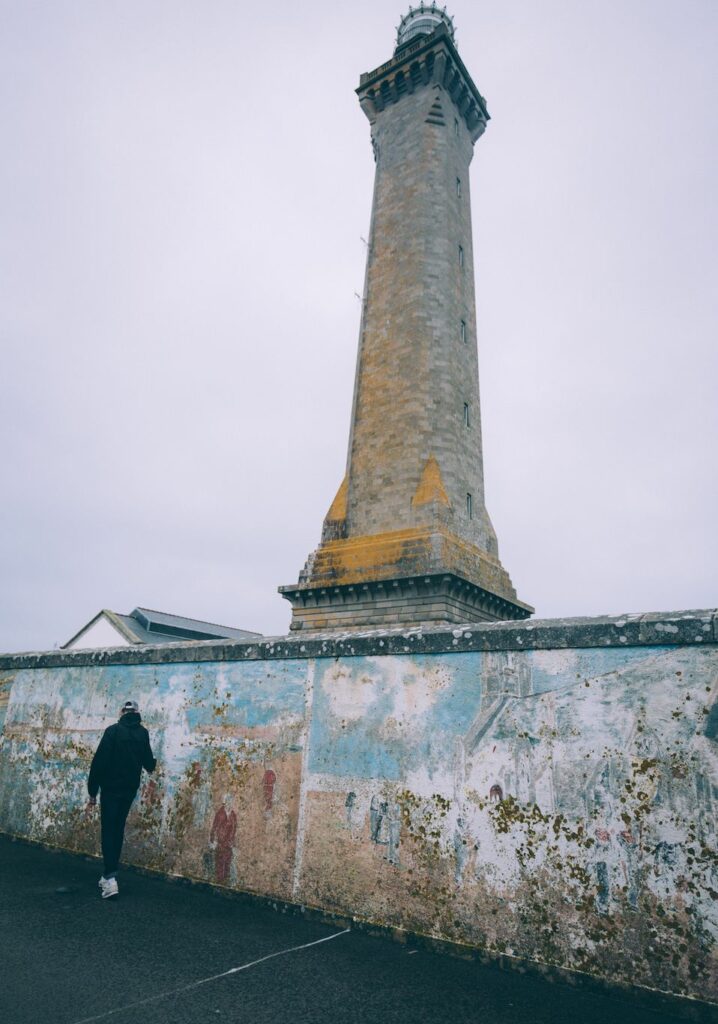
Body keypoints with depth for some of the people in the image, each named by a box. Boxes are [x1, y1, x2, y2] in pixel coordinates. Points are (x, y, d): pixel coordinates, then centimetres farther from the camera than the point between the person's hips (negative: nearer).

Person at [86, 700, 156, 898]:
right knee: (118, 830, 17)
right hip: (130, 790, 4)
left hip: (111, 789, -4)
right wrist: (152, 763, 32)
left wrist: (92, 792, -6)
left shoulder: (113, 731, -10)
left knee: (108, 831, 0)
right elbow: (149, 764, 8)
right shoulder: (143, 733, 3)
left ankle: (110, 878, -11)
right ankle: (110, 874, 21)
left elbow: (99, 762, -13)